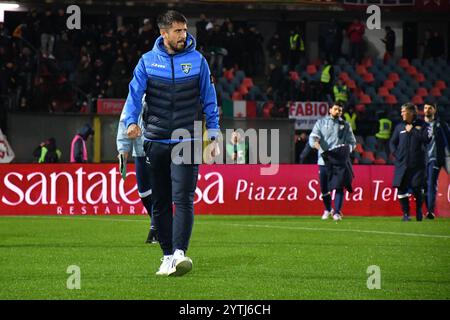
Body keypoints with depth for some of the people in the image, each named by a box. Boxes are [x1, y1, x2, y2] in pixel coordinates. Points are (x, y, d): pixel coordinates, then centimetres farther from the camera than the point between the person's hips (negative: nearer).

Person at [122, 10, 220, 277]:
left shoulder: (197, 60, 4)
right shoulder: (147, 61, 5)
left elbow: (209, 100, 9)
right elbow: (135, 94, 1)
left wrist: (214, 136, 6)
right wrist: (131, 121, -18)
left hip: (186, 142, -2)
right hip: (155, 142, 2)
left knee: (183, 199, -15)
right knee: (160, 202, 6)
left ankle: (179, 252, -23)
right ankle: (168, 255, 14)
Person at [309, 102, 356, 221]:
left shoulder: (345, 125, 15)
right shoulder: (321, 123, 12)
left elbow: (352, 142, 14)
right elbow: (313, 138, 0)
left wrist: (346, 148, -8)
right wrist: (317, 144, -23)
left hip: (340, 161, -1)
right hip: (324, 160, 1)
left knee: (339, 186, -14)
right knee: (324, 188, 5)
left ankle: (337, 212, -13)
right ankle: (328, 209, 29)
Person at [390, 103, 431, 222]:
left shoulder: (422, 125, 2)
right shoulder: (399, 127, 11)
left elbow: (426, 139, -11)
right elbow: (393, 142, 15)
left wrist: (412, 131, -7)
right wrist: (396, 154, -1)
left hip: (417, 164, -3)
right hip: (402, 164, 3)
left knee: (417, 189, -5)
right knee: (401, 189, -2)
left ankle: (419, 212, 11)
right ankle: (406, 213, 7)